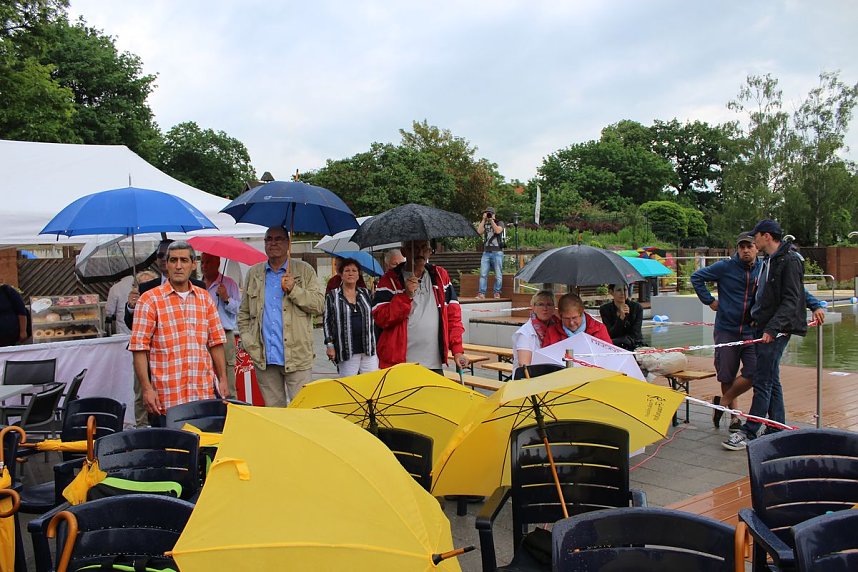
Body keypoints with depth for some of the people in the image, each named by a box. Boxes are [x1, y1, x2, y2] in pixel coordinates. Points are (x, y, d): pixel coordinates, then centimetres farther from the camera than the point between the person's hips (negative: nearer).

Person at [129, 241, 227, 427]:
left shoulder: (205, 298, 12)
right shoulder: (149, 300, -1)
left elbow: (216, 342, 14)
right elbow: (139, 348, -5)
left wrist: (222, 379, 8)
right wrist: (147, 388, -11)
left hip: (204, 393, 4)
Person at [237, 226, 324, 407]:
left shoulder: (305, 270, 6)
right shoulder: (253, 273, 14)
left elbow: (319, 305, -1)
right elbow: (243, 313, 16)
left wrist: (294, 290, -13)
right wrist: (247, 340, 3)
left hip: (297, 355, -3)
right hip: (264, 357, 3)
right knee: (273, 409, 9)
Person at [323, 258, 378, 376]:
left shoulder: (365, 293, 14)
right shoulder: (332, 296, 3)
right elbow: (326, 322, 3)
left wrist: (376, 343, 13)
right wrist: (329, 344, -5)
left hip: (369, 348, 3)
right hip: (346, 350, -3)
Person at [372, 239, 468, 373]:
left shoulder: (440, 276, 12)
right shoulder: (390, 279, 1)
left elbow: (453, 315, 12)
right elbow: (380, 319, -8)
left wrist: (457, 350, 4)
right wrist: (406, 296, -18)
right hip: (398, 364, -3)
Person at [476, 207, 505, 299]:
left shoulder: (499, 223, 8)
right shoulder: (483, 224, 17)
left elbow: (498, 231, -13)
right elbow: (479, 232, -3)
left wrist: (491, 220, -9)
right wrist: (484, 220, -3)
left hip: (497, 252, -3)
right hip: (486, 252, 3)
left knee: (498, 275, -2)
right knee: (483, 274, -6)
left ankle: (497, 293, 5)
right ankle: (481, 293, -8)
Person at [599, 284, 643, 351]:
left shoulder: (637, 307, 0)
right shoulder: (604, 309, 1)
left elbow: (634, 336, -4)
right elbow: (611, 335, -7)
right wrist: (621, 317, -21)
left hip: (635, 346, -1)